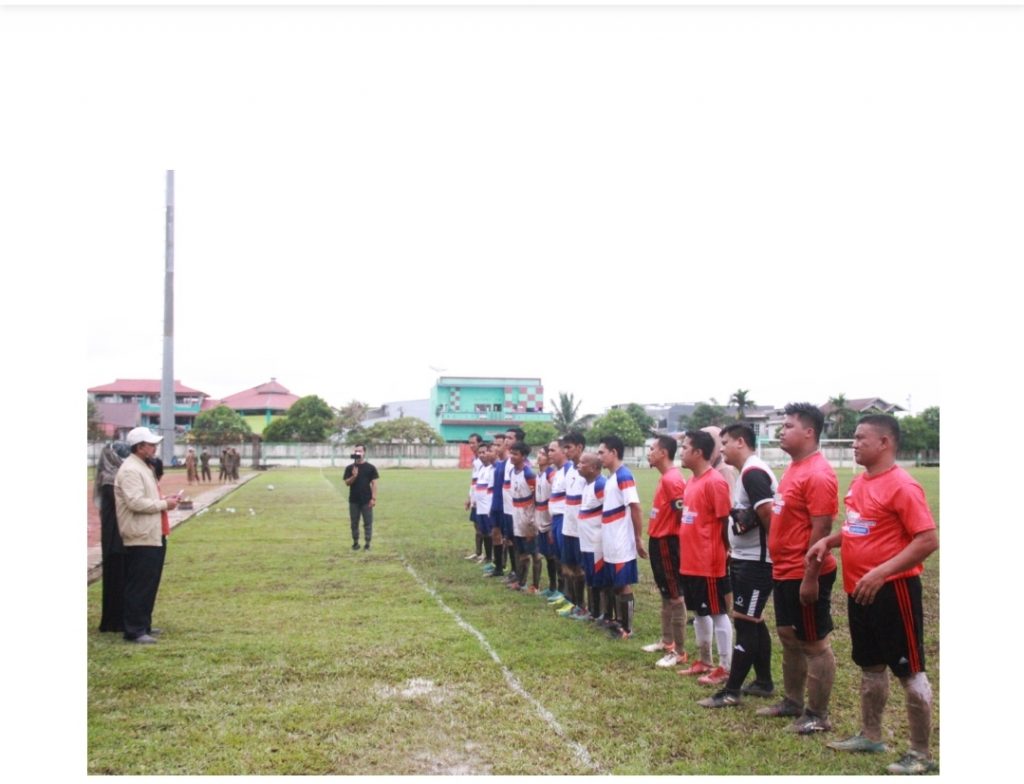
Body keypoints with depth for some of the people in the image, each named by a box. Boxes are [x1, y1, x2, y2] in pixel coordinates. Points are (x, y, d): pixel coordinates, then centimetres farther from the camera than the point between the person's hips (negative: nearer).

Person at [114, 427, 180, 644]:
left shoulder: (143, 467, 18)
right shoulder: (130, 470, -15)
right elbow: (135, 502, -24)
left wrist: (164, 501, 10)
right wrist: (164, 504, -14)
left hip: (153, 536, 10)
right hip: (141, 538, -10)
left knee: (149, 585, 15)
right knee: (139, 586, -6)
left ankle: (144, 625, 23)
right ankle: (134, 630, -2)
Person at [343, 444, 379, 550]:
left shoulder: (370, 467, -1)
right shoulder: (349, 468, 4)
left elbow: (374, 483, -3)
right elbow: (347, 483, -1)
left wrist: (373, 498, -10)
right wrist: (354, 476, -21)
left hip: (366, 500, -2)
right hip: (354, 500, 2)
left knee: (368, 523, 1)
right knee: (354, 522, 9)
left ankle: (367, 543, 7)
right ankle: (355, 542, 18)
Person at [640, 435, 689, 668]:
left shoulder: (672, 480, -20)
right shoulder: (665, 478, 11)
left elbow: (683, 512, -22)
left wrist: (671, 535, -11)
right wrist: (655, 536, 13)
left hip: (667, 542, -10)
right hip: (659, 541, 10)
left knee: (675, 596, -4)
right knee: (665, 594, 18)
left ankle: (679, 652, 1)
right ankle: (667, 642, 29)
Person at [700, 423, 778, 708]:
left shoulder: (753, 473, -19)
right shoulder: (748, 472, 14)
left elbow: (769, 515, -27)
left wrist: (764, 538, -14)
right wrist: (735, 548, 8)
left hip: (755, 562, -10)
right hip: (745, 559, 10)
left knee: (744, 623, -4)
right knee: (753, 622, 17)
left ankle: (731, 692, 2)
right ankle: (764, 682, 28)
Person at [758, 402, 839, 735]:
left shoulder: (818, 474, -19)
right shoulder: (795, 468, 11)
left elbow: (822, 529, -22)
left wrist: (811, 578, -23)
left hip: (805, 575, -10)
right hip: (784, 572, 10)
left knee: (815, 644, 1)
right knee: (788, 636, 19)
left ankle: (818, 715, 12)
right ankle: (793, 701, 32)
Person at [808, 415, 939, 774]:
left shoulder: (902, 486, -18)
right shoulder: (859, 482, 9)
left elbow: (928, 540, -22)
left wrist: (881, 573, -27)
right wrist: (828, 541, 6)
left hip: (892, 590, -9)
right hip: (859, 590, 9)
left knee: (909, 671, 1)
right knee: (870, 666, 19)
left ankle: (921, 754, 12)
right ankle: (870, 736, 33)